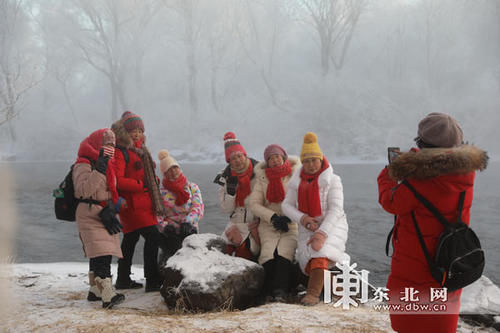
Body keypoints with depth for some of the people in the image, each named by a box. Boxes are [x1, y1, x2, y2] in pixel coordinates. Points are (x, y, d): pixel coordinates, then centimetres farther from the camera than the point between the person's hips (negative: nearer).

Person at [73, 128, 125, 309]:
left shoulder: (106, 163, 19)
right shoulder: (83, 165, -11)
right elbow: (84, 190, -24)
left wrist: (115, 204, 11)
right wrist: (99, 170, -30)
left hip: (106, 215, 10)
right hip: (90, 215, -9)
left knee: (102, 255, 14)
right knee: (101, 254, -20)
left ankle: (95, 290, 26)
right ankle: (108, 295, -29)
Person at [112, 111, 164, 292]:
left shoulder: (139, 149, 18)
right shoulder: (120, 152, -12)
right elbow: (117, 181, -20)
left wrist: (154, 181, 13)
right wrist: (140, 185, -19)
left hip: (144, 201, 10)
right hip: (132, 204, -10)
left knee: (131, 238, 16)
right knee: (153, 236, -15)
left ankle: (123, 279, 25)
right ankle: (152, 281, -13)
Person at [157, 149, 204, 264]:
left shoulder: (192, 187, 13)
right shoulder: (161, 192, 8)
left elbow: (198, 207, 0)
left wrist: (188, 222, -18)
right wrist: (165, 226, -19)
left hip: (190, 230, 1)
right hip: (170, 233, -1)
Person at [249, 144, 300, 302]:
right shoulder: (263, 178, 10)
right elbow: (254, 204, 3)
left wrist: (287, 218, -15)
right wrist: (273, 217, -11)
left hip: (292, 225, -2)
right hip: (269, 225, 2)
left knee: (284, 253, -28)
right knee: (268, 255, -24)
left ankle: (280, 291, -35)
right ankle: (270, 291, -20)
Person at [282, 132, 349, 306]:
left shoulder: (332, 180, -4)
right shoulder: (297, 181, 10)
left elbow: (335, 209, -14)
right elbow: (286, 205, 3)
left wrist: (322, 233, -29)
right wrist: (302, 218, -18)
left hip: (331, 226, -4)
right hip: (307, 229, 5)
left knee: (319, 253, -34)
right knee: (309, 265, -15)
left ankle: (313, 293, -38)